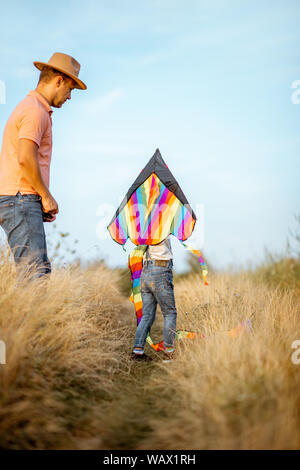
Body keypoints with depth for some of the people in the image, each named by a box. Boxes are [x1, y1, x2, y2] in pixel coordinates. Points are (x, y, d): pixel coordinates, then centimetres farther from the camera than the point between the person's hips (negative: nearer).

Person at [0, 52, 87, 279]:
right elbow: (26, 158, -22)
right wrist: (47, 196, -11)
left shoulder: (29, 107, 24)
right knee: (34, 272, -14)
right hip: (21, 200, -10)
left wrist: (43, 201, 17)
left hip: (23, 202, 10)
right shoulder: (35, 110, -9)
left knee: (41, 270, 9)